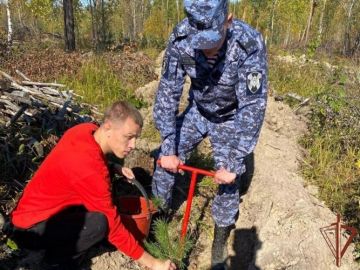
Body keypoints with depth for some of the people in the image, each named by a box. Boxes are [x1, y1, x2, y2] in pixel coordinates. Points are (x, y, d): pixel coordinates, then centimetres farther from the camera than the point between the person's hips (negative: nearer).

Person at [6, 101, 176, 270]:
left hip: (37, 208, 9)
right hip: (29, 230, -9)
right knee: (100, 223, -27)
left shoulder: (86, 129, -9)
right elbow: (113, 226, -27)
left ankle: (61, 243, 13)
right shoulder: (90, 170, -33)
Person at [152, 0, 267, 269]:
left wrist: (233, 163, -31)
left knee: (229, 179, -4)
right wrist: (169, 148, -22)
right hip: (197, 111, 3)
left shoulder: (250, 44, -35)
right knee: (166, 162, 1)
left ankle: (220, 240, 22)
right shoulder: (181, 38, -27)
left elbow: (253, 107, -32)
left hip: (230, 118, -2)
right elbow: (168, 92, -20)